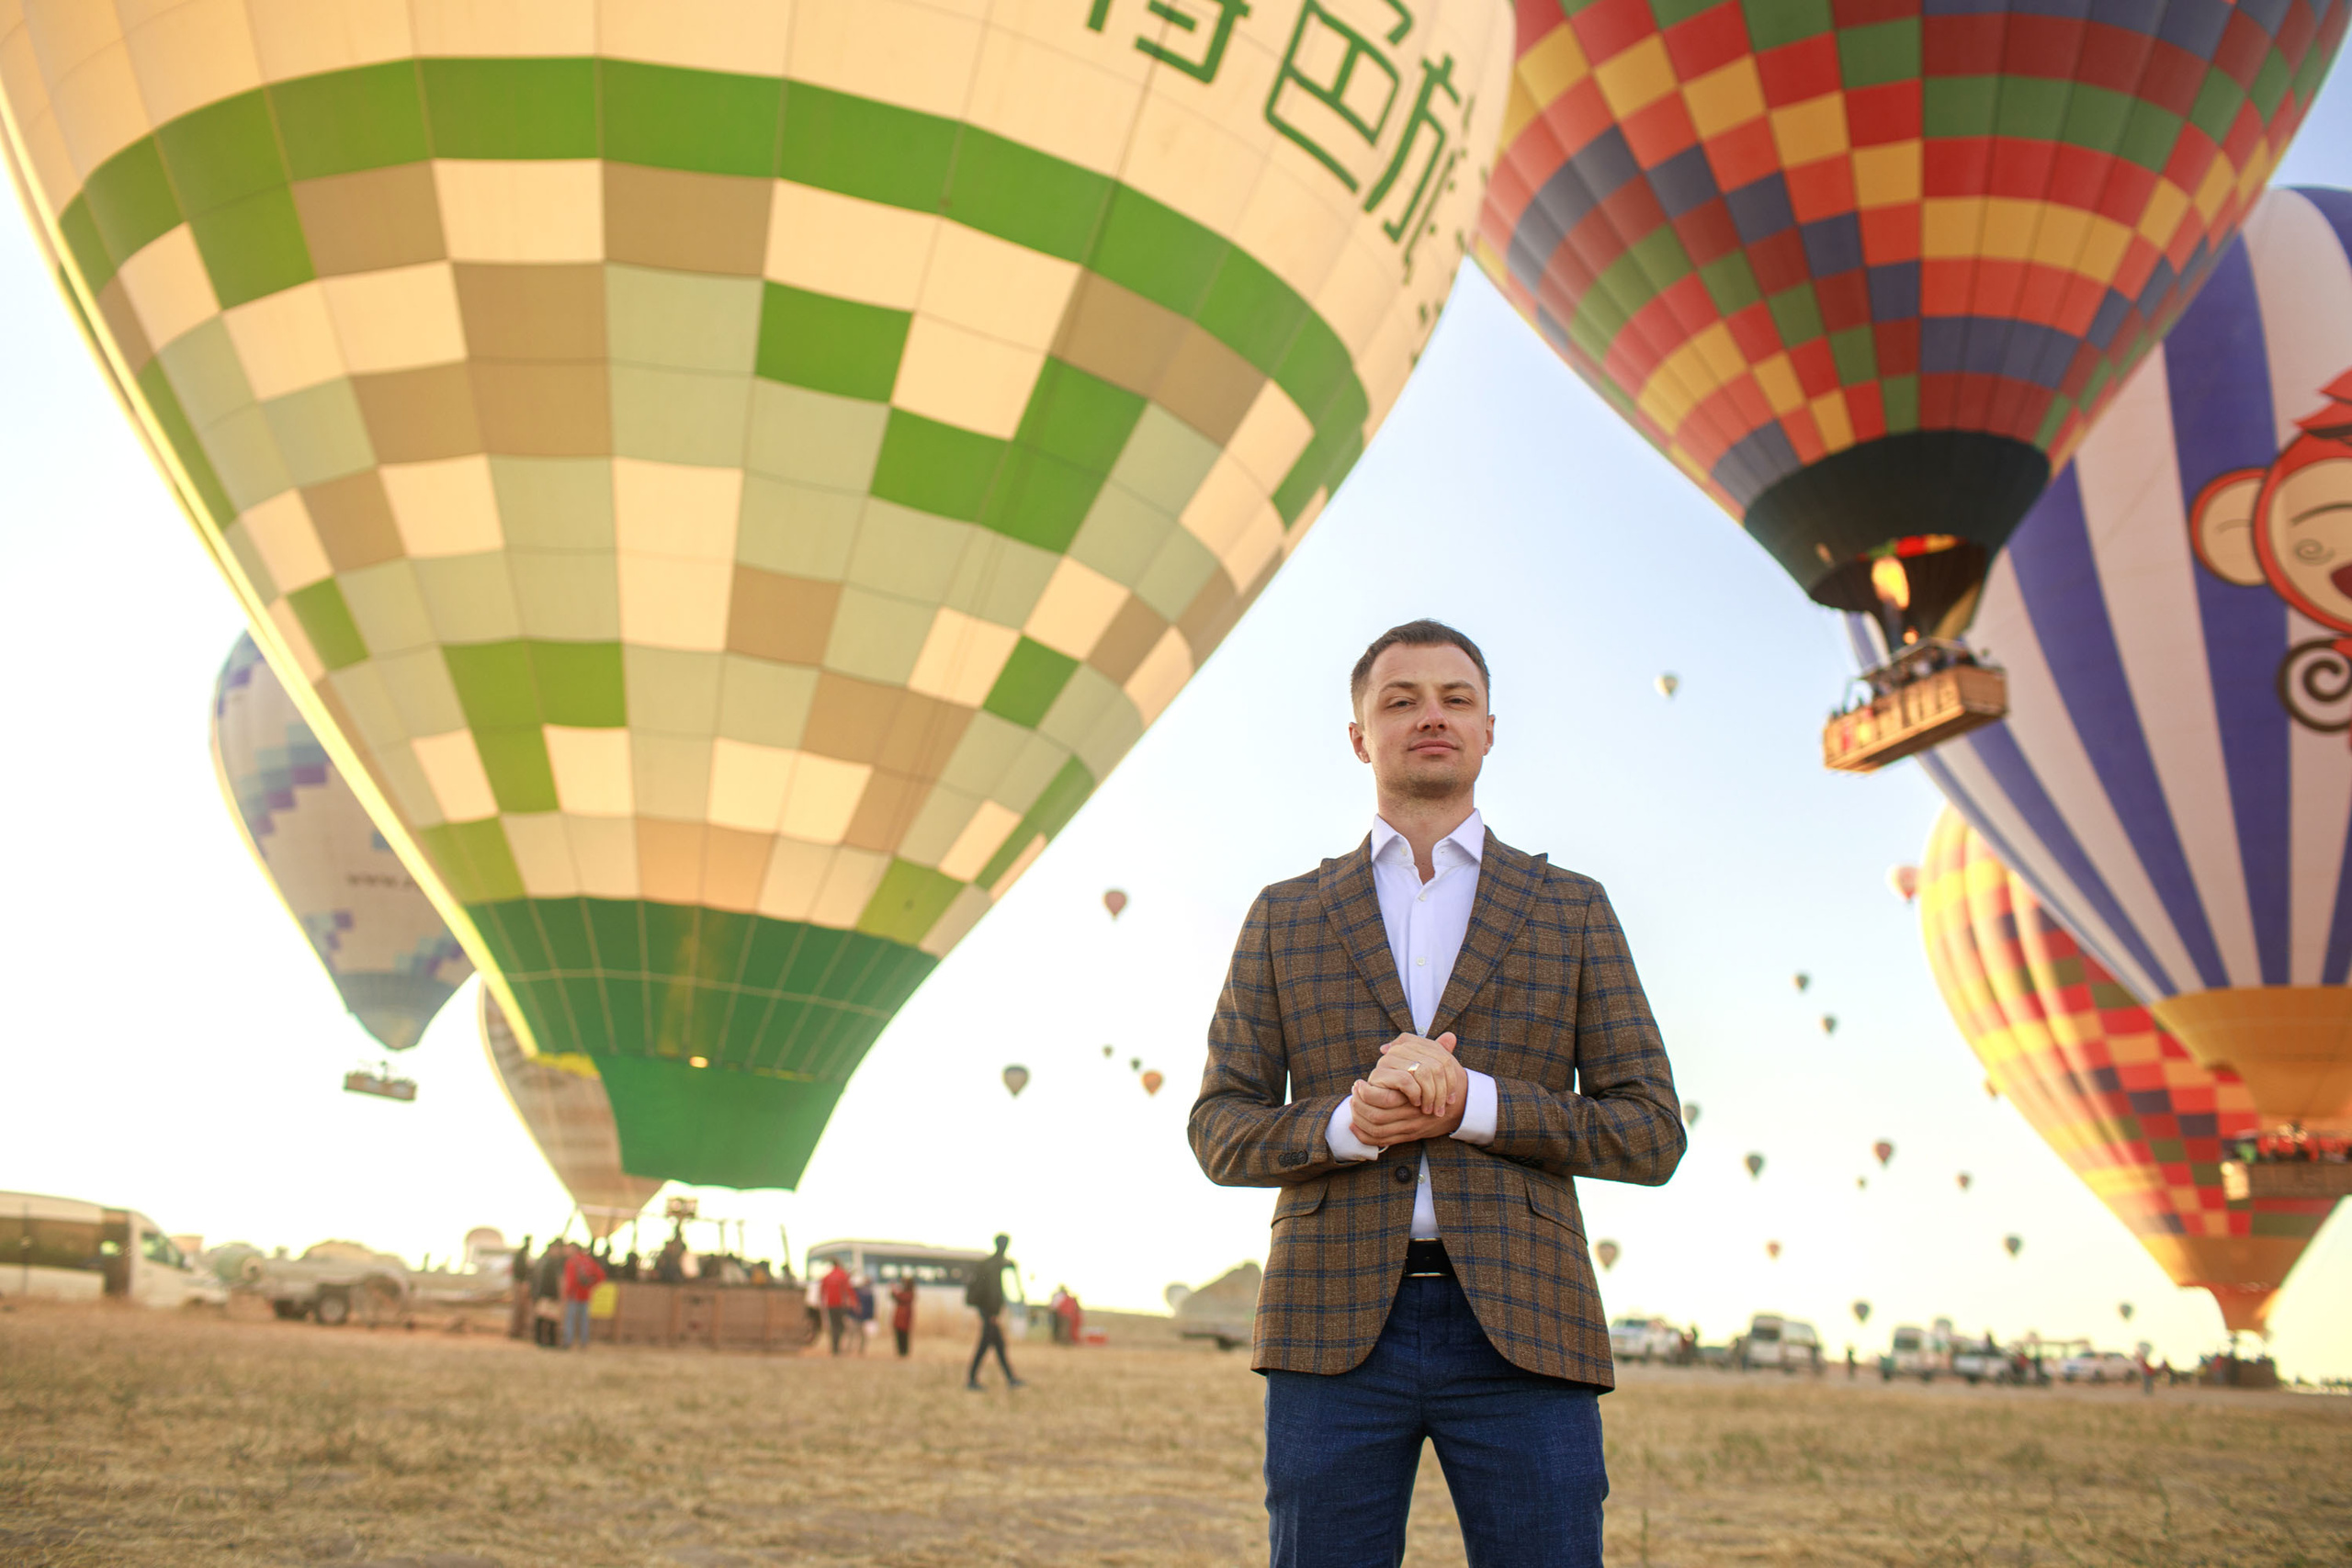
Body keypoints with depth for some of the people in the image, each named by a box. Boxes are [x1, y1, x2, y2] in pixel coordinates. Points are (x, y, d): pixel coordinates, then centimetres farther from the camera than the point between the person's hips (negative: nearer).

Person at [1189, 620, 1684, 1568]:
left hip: (1520, 1327, 0)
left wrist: (1473, 1105, -13)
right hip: (1336, 1327, 1)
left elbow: (1650, 1136, 5)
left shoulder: (1573, 911, 10)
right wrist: (1347, 1124, -15)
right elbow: (1221, 1133, 7)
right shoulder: (1285, 919, 11)